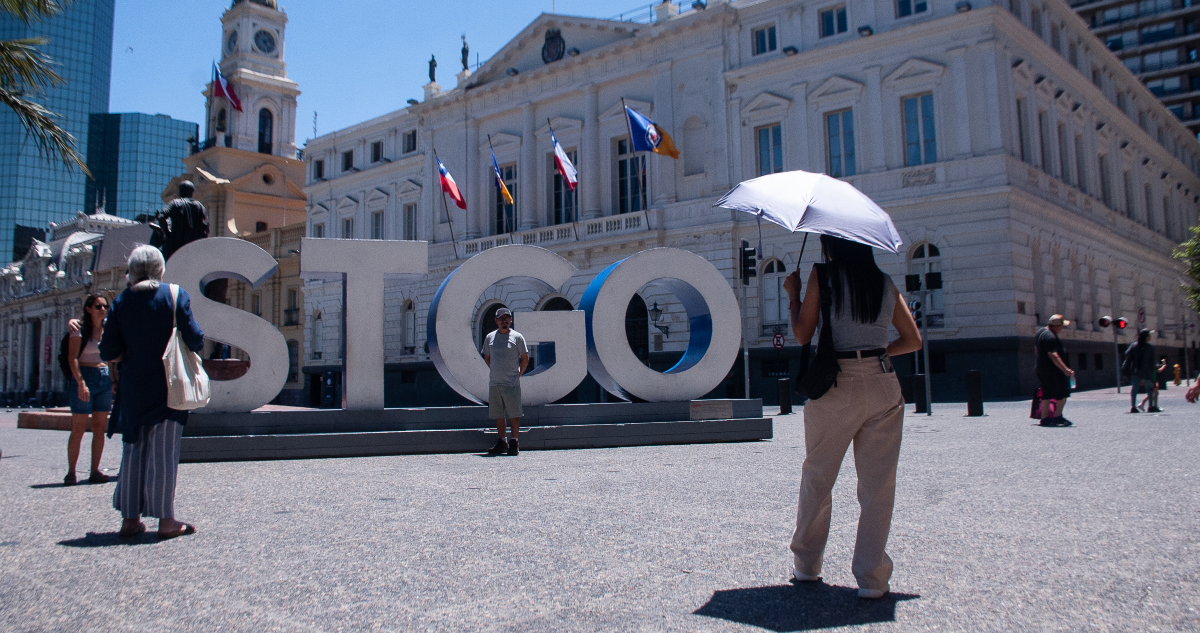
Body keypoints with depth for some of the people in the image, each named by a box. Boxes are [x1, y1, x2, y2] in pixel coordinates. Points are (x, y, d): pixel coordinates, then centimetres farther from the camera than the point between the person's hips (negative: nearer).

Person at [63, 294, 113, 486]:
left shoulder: (107, 329, 11)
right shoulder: (79, 329, -5)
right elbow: (72, 358, -12)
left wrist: (114, 380, 12)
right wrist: (81, 383, -21)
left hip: (105, 378, 6)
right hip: (83, 378, -5)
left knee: (100, 427, 3)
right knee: (78, 428, -4)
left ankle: (95, 471, 7)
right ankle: (71, 472, 3)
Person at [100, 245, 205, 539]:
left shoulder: (121, 302, 2)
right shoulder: (176, 295, -7)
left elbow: (108, 353, 0)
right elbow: (195, 341, -11)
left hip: (133, 388, 3)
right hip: (168, 388, -3)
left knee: (133, 450, 12)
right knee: (164, 452, 0)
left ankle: (130, 518, 16)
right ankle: (165, 520, 3)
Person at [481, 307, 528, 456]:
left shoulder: (517, 337, 0)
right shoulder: (490, 338, 9)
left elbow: (525, 358, 4)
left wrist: (518, 374, 1)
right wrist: (496, 371, 13)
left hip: (512, 383, -4)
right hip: (494, 383, 4)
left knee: (514, 414, -3)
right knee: (498, 415, 9)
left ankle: (514, 443, 2)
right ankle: (501, 442, 17)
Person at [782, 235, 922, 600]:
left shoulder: (823, 275, -2)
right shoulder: (886, 284, 9)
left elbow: (802, 335, -3)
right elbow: (913, 340, 12)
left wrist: (793, 294, 10)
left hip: (836, 388, -2)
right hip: (883, 387, 3)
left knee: (817, 479, 12)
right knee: (878, 484, 6)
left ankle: (806, 565, 24)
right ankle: (872, 577, 6)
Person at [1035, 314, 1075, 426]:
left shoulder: (1041, 331, 10)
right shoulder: (1050, 337, -22)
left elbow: (1036, 346, 25)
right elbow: (1053, 355, -30)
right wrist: (1065, 369, -32)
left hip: (1041, 368, 10)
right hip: (1052, 370, -10)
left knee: (1047, 394, 12)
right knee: (1063, 393, 1)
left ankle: (1045, 418, 11)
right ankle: (1058, 417, 4)